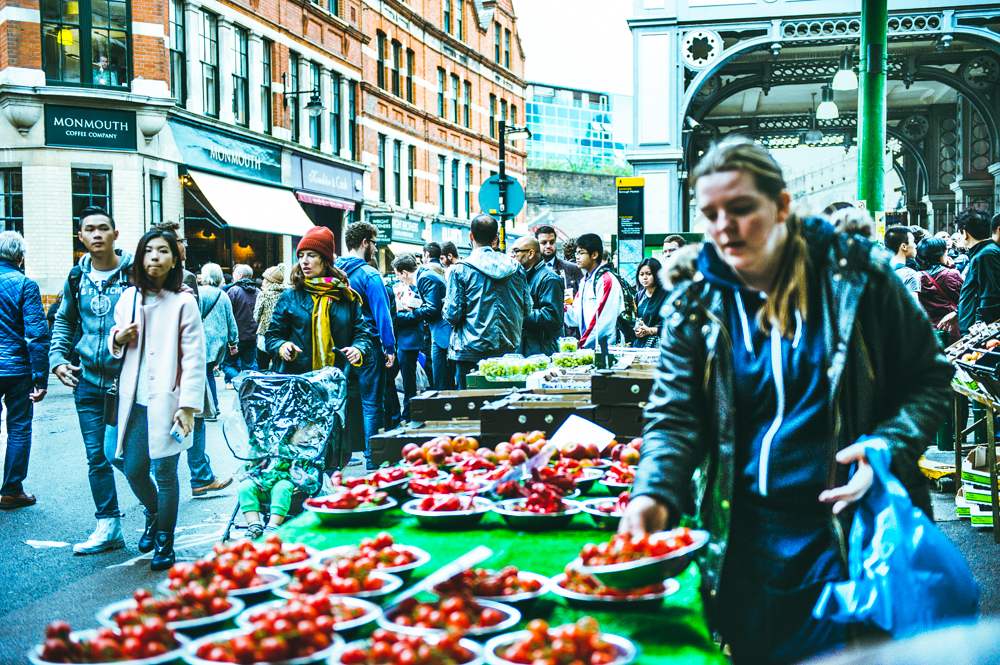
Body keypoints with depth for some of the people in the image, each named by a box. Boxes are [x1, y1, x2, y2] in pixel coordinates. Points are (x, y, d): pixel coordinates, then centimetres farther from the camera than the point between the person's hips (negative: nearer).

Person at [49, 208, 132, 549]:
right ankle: (108, 528, 19)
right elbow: (63, 321, 20)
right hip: (86, 380, 5)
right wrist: (57, 358, 7)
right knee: (96, 458, 8)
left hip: (124, 379, -5)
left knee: (115, 451, -10)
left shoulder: (134, 272, -6)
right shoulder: (77, 276, 9)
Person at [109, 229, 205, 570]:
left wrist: (188, 406, -14)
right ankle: (153, 514, 38)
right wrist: (118, 338, -2)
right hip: (135, 400, 5)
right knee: (133, 470, 8)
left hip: (166, 401, -4)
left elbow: (194, 359, -8)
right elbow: (116, 344, 23)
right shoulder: (129, 297, 9)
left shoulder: (184, 302, -6)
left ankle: (165, 543, 16)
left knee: (164, 473, 0)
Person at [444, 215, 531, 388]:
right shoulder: (514, 267, 5)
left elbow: (452, 315, -10)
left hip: (472, 351, -4)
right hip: (508, 349, 4)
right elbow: (527, 308, 9)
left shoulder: (461, 270, -7)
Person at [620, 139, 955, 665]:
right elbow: (674, 416, -4)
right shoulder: (693, 307, -1)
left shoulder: (855, 278, -5)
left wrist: (886, 447, -14)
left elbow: (928, 376, 2)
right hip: (743, 538, 2)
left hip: (845, 530, -1)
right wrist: (654, 494, -21)